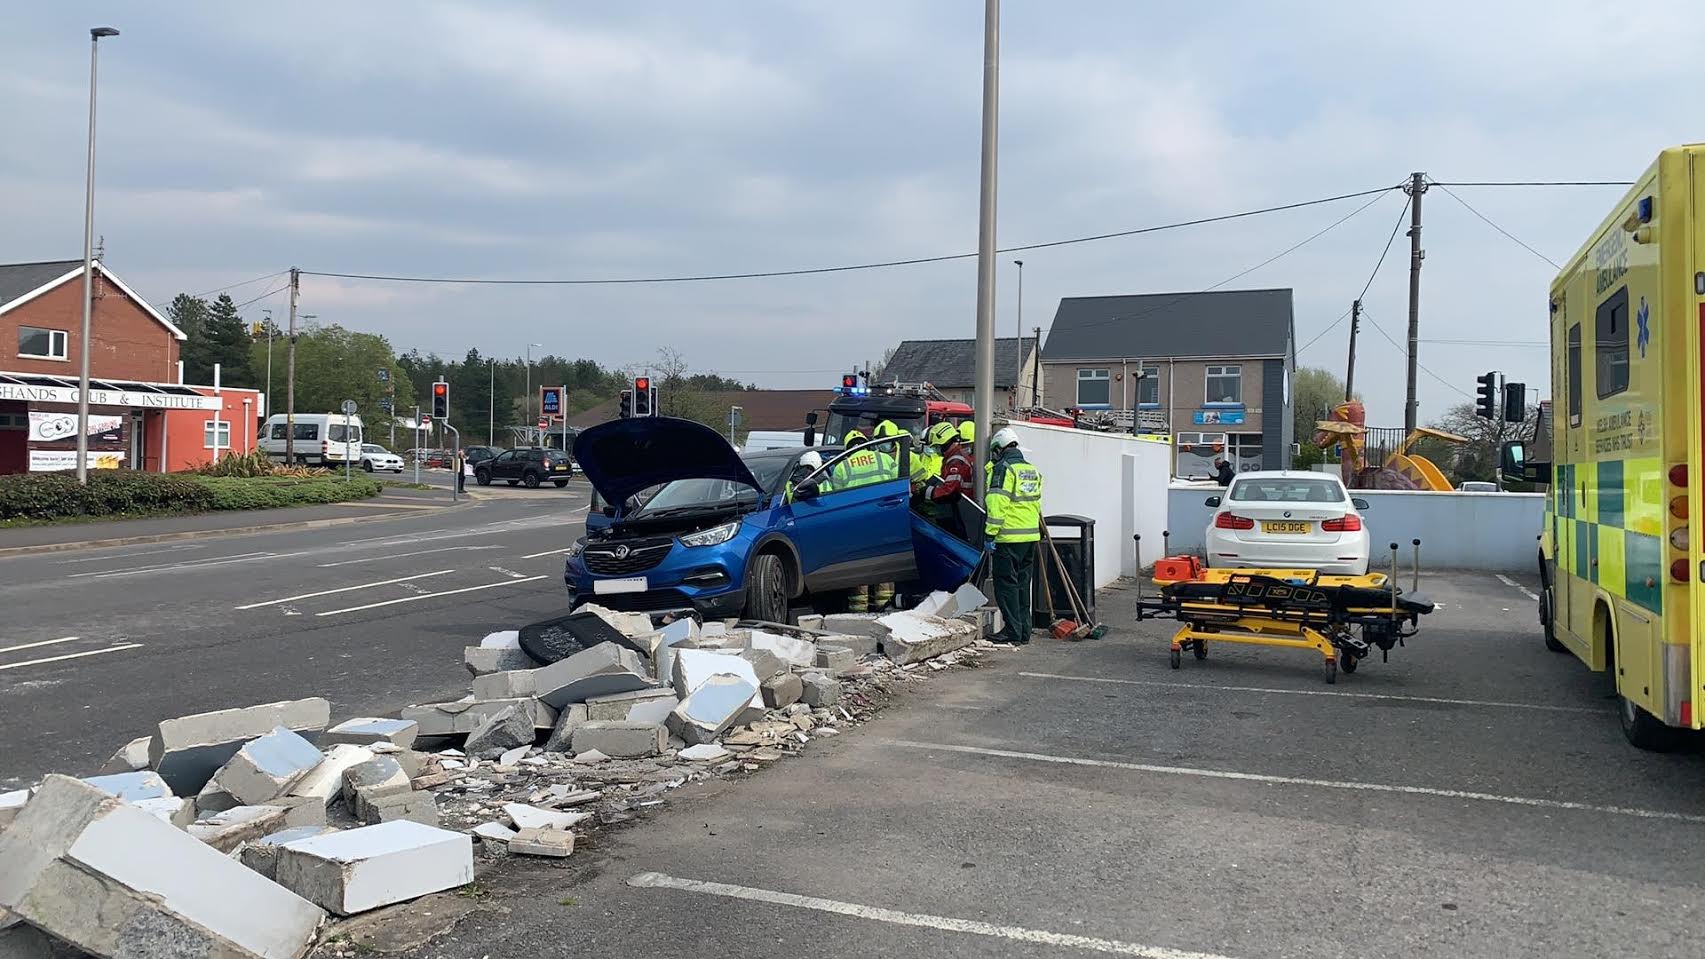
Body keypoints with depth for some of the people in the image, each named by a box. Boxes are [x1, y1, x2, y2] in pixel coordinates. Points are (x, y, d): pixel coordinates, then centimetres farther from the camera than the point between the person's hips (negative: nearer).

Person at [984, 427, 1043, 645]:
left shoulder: (1003, 469, -10)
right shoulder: (1032, 469, 17)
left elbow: (996, 505, -17)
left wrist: (990, 534, -15)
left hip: (1009, 538, -8)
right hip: (1031, 536, 8)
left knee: (1006, 584, -2)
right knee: (1023, 584, 14)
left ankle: (1013, 633, -2)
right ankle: (1025, 631, 17)